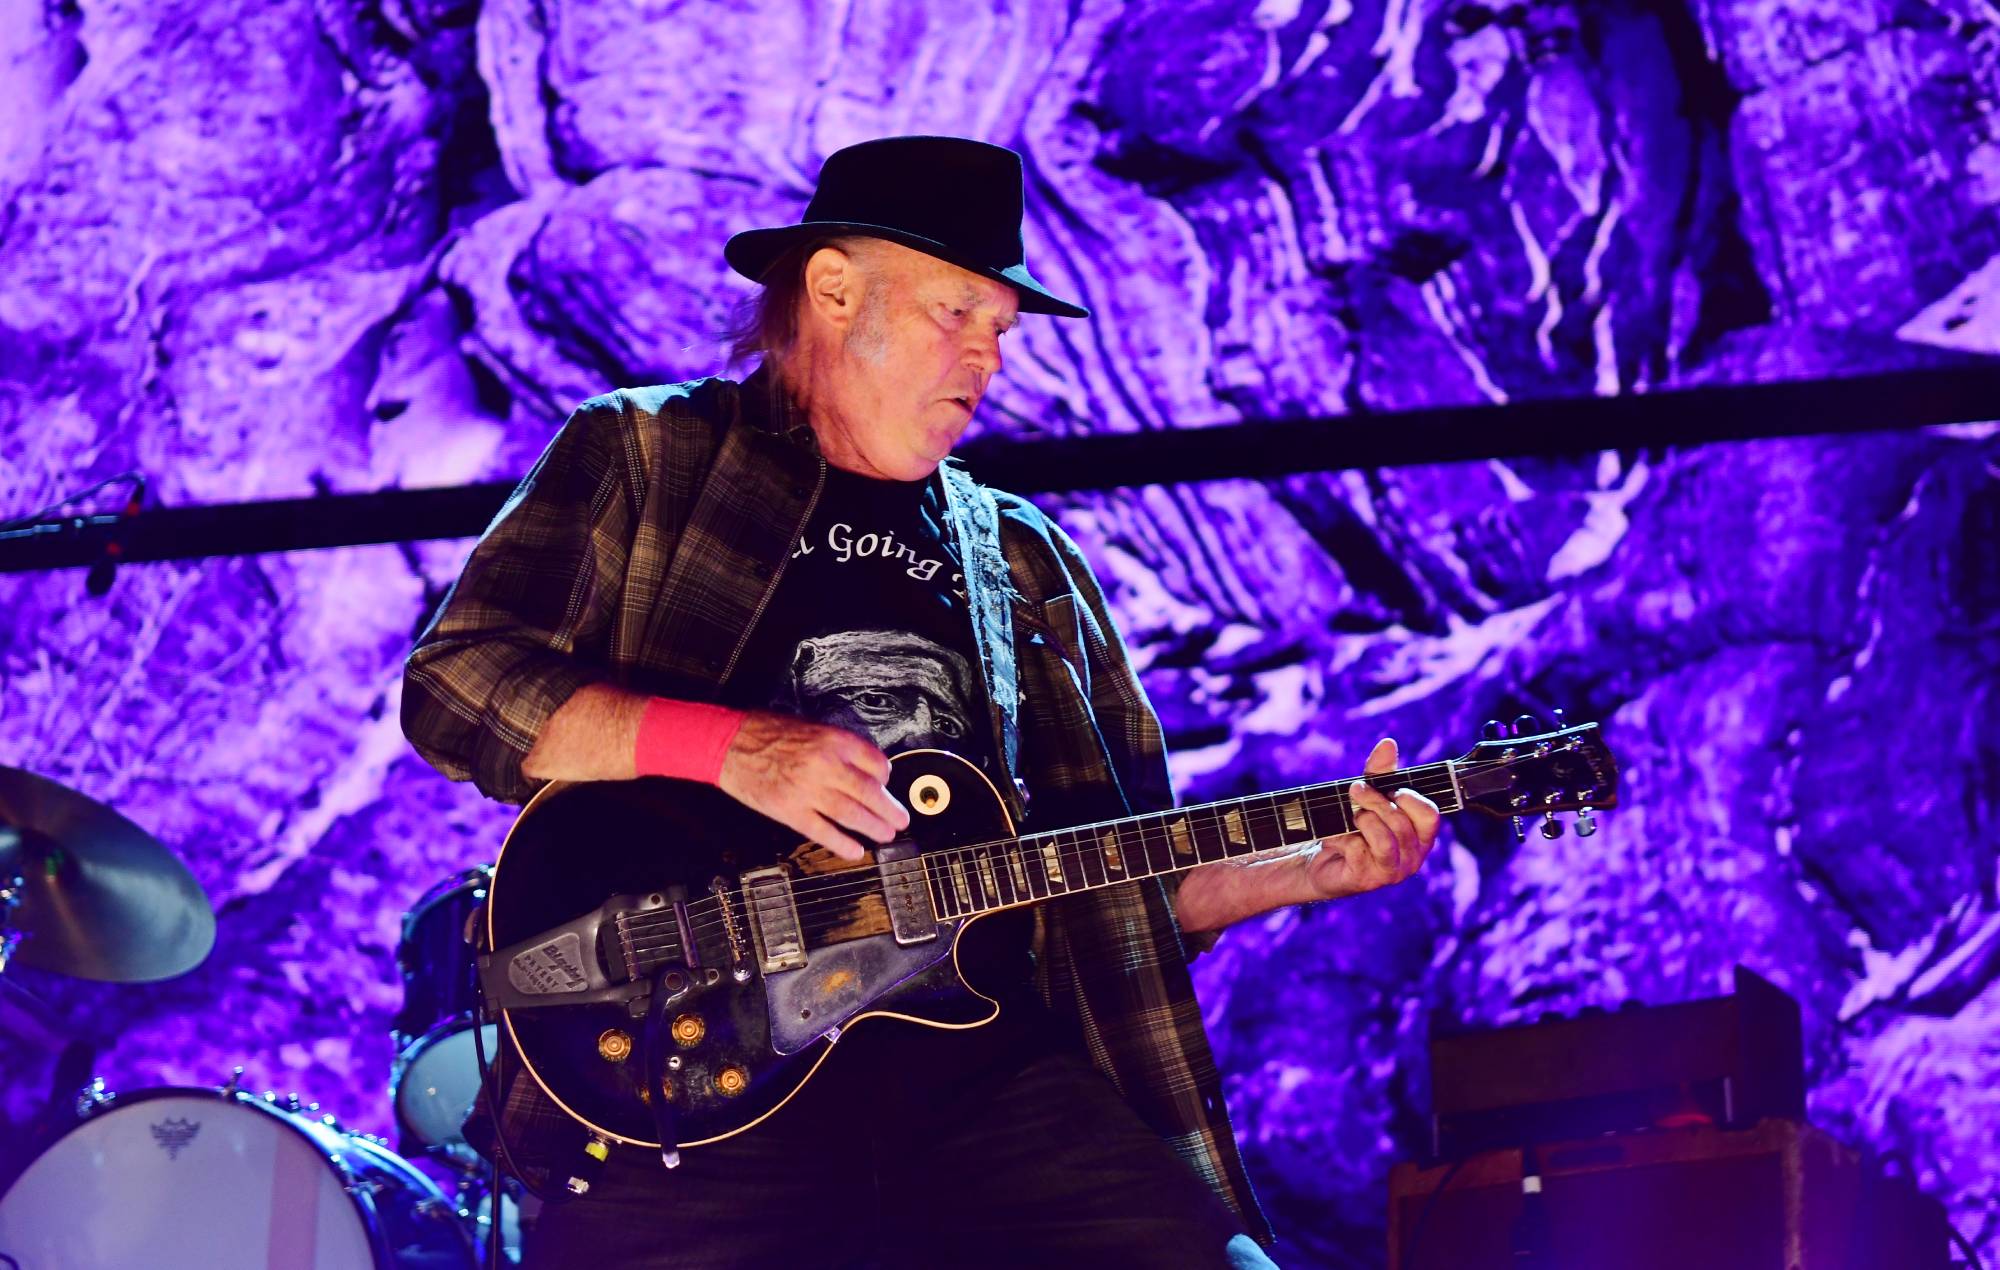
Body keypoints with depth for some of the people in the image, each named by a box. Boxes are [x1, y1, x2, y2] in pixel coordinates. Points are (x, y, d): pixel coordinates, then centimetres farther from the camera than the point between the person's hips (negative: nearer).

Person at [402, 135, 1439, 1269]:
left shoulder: (1025, 560, 25)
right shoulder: (641, 454, 12)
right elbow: (452, 680, -1)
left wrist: (1321, 865, 6)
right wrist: (727, 745, -12)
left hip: (981, 1059, 4)